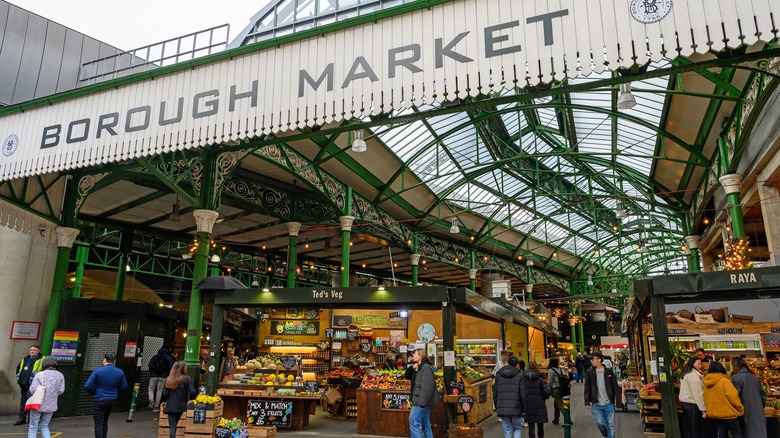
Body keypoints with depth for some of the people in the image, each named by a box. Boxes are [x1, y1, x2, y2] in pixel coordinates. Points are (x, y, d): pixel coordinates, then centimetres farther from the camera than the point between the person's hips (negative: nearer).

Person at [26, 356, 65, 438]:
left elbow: (32, 390, -15)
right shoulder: (60, 375, -1)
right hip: (51, 406, 3)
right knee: (44, 426, 19)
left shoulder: (39, 375, -9)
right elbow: (61, 390, -3)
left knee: (33, 428, 10)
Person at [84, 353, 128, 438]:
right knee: (105, 421, 23)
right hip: (112, 400, 5)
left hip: (99, 400, -4)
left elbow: (87, 386, -14)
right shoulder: (120, 372, -3)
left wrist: (93, 393, 6)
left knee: (98, 424, 1)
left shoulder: (97, 371, -14)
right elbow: (123, 387, 6)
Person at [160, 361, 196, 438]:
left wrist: (164, 401, 19)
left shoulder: (168, 379, 0)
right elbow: (192, 392, -14)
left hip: (170, 406, 0)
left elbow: (165, 394, -2)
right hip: (180, 406, 0)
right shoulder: (187, 379, -7)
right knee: (174, 425, 18)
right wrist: (190, 398, 8)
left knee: (172, 426, 3)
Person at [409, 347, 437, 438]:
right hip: (421, 401, 10)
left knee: (414, 423, -10)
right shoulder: (419, 368, 17)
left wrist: (422, 402, -24)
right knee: (425, 425, 11)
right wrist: (413, 369, 1)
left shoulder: (426, 368, -13)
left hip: (421, 401, -10)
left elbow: (427, 387, -20)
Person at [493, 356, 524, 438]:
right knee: (517, 428, 15)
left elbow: (495, 393, 9)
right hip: (516, 408, -2)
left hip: (502, 408, 2)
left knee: (507, 430, 10)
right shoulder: (519, 376, -1)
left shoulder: (499, 375, 7)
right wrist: (523, 408, 4)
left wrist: (497, 408, 17)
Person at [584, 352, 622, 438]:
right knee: (600, 423, -9)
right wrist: (587, 402, -4)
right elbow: (587, 388, 3)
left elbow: (616, 388, 0)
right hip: (596, 405, 0)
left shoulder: (609, 371, -2)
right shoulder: (589, 372, 0)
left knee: (611, 426, 3)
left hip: (609, 404, 0)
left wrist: (619, 403, -4)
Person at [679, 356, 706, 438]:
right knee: (695, 431, -2)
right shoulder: (694, 375, -15)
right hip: (692, 405, -9)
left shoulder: (685, 374, 15)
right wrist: (703, 409, -18)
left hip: (685, 403, 9)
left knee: (687, 429, 12)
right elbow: (698, 394, -19)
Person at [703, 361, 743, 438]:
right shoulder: (724, 381, -14)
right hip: (728, 413, -6)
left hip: (715, 414, 6)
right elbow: (733, 397, -19)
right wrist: (741, 409, -5)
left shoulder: (707, 383, 6)